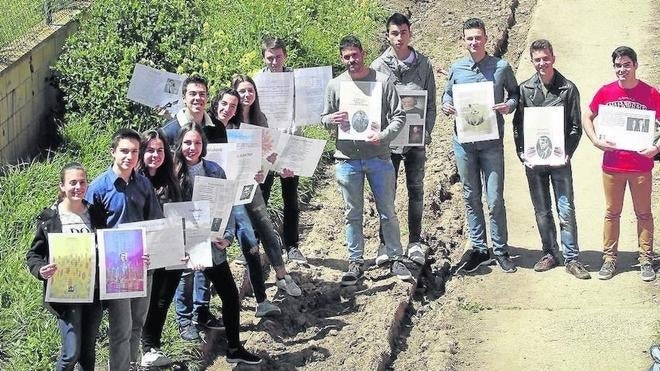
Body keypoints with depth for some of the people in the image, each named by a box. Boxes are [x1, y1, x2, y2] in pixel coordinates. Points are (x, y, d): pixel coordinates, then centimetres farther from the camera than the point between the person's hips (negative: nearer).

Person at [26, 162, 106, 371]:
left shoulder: (96, 215, 6)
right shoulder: (49, 218, -5)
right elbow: (33, 255, 0)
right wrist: (41, 270, -22)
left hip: (94, 292, 4)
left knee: (88, 349, 12)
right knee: (72, 352, -9)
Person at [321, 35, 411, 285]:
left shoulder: (382, 81, -1)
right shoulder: (335, 85, 5)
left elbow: (399, 115, -2)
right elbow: (324, 119, 12)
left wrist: (384, 136, -18)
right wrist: (331, 120, -12)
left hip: (378, 157, -2)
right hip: (347, 159, 2)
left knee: (387, 212, 6)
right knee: (352, 214, 8)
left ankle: (395, 258, 17)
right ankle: (355, 263, 16)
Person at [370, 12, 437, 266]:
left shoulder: (423, 64, 3)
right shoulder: (379, 66, -1)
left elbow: (431, 102, 6)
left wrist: (427, 132, -3)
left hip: (416, 139, 1)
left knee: (416, 190, 7)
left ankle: (415, 242, 15)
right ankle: (386, 243, 11)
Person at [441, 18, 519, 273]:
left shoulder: (501, 67, -1)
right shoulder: (456, 68, 5)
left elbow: (516, 93, 10)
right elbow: (447, 94, 18)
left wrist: (509, 105, -12)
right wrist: (446, 106, -4)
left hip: (491, 142, -2)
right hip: (464, 141, 3)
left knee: (495, 199, -3)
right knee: (471, 198, 9)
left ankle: (501, 251, 8)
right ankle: (479, 249, 18)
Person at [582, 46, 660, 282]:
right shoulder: (606, 92, 0)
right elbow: (587, 118, 9)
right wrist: (596, 141, -6)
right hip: (612, 164, 1)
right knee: (612, 213, 9)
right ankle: (609, 258, 19)